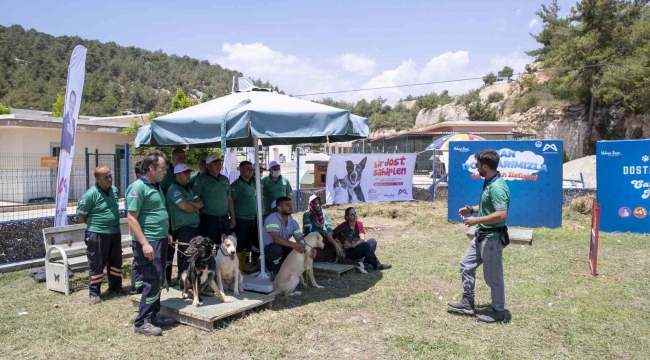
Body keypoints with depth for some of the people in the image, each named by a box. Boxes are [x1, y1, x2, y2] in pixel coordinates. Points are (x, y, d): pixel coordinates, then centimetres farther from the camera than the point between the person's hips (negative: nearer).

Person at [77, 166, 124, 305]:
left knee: (115, 262, 15)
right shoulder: (90, 194, -17)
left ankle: (115, 287, 29)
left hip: (115, 232, 6)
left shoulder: (114, 190, 4)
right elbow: (81, 216, -10)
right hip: (97, 234, -6)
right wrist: (95, 223, -1)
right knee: (96, 265, 3)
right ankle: (94, 292, 15)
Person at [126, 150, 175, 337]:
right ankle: (142, 322, 4)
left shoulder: (156, 186, 13)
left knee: (158, 281, 15)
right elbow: (131, 218, -19)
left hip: (160, 240, 9)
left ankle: (154, 315, 27)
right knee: (152, 282, -6)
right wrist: (144, 243, -24)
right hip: (148, 242, -9)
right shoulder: (138, 187, -15)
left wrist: (166, 234, 22)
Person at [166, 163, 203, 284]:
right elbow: (185, 208, -19)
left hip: (194, 226, 9)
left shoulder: (189, 189, 18)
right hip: (183, 227, -9)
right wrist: (196, 208, 1)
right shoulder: (174, 189, -10)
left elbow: (200, 204, 8)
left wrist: (189, 203, -11)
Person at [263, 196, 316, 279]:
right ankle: (275, 273, -10)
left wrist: (311, 249, -30)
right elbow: (276, 238, -35)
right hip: (270, 249, -6)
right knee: (277, 248, -38)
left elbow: (300, 240, -8)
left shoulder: (293, 222, -2)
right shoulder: (272, 219, -23)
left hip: (284, 249, 6)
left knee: (302, 250, -17)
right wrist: (294, 245, -46)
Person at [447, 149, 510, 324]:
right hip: (482, 235, 11)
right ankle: (467, 303, 30)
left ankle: (498, 311, 24)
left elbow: (501, 215, -31)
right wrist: (472, 209, 8)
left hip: (492, 238, -11)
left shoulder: (497, 187, -25)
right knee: (466, 265, 18)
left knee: (493, 276, 5)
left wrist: (476, 220, -24)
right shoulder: (488, 183, 7)